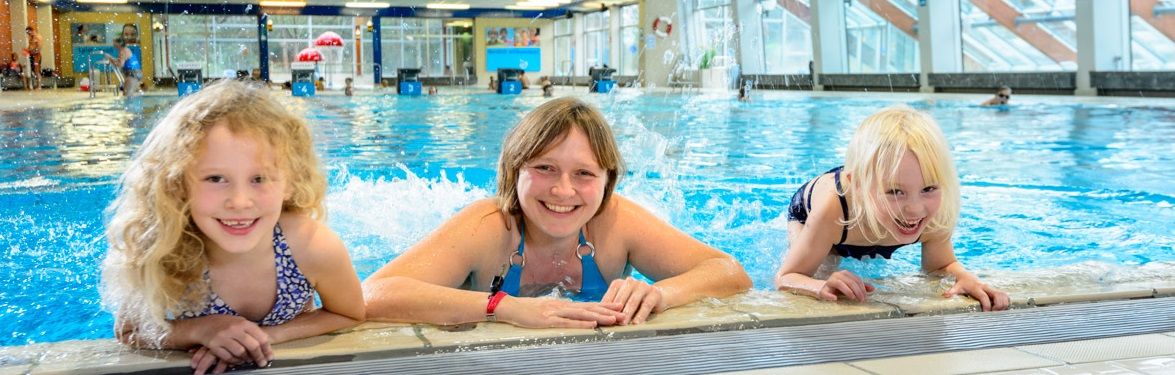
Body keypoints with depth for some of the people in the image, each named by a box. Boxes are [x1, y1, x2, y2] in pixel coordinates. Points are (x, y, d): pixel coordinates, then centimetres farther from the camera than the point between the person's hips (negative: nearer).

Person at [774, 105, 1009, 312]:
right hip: (806, 215, -3)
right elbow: (785, 279, -43)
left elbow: (939, 265, -18)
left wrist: (964, 278, -43)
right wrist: (823, 287, -66)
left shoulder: (936, 216, -41)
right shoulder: (833, 209, -53)